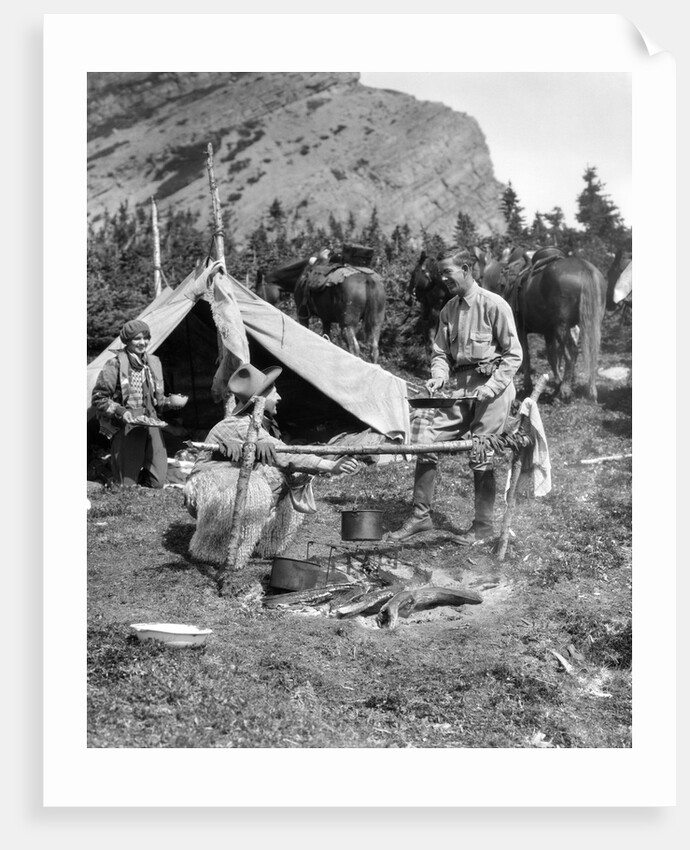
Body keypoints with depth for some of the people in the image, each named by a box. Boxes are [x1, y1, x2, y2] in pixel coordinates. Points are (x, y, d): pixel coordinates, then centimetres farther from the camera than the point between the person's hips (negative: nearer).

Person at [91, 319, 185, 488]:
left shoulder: (153, 363, 12)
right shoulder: (115, 365, -8)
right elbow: (98, 398, -5)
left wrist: (171, 402, 1)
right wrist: (120, 412, -18)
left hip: (150, 424, 5)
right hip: (125, 427, -5)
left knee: (156, 482, 2)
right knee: (126, 484, -5)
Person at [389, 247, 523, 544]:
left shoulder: (494, 305, -8)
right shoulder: (448, 310, 10)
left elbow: (513, 354, -8)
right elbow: (440, 352, 15)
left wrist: (491, 388, -16)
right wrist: (439, 376, -5)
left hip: (490, 387, -6)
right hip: (459, 388, 6)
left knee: (481, 458, -2)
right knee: (428, 445, -1)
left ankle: (483, 526, 13)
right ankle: (420, 515, 11)